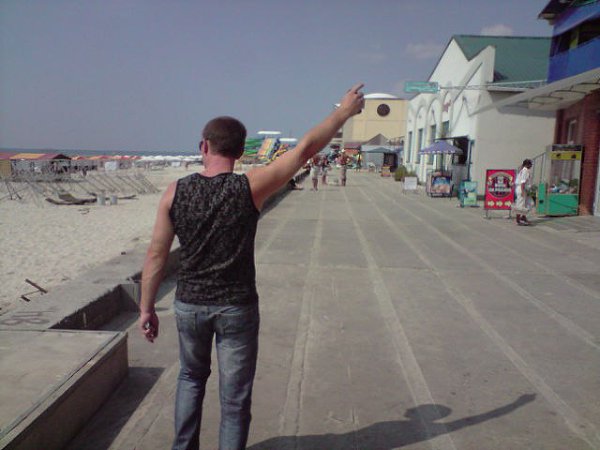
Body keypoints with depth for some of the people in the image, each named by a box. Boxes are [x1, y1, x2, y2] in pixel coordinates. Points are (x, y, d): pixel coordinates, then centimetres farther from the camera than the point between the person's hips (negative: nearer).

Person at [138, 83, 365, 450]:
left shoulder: (175, 193, -6)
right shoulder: (250, 187, -14)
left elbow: (156, 256, -3)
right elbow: (306, 149, -9)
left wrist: (147, 308, 8)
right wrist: (344, 112, 3)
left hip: (189, 305, 3)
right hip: (237, 308, -3)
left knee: (192, 378, 28)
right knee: (235, 399, 11)